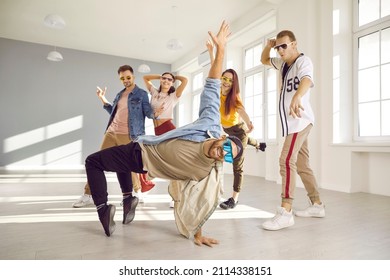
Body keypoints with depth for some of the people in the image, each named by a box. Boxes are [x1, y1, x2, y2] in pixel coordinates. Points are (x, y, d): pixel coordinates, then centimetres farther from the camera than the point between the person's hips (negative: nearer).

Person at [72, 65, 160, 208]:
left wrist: (155, 114, -29)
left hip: (128, 136, -6)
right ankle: (88, 195, 17)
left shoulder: (141, 94, -1)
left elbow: (148, 112, -7)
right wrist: (103, 100, 18)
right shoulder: (120, 94, 17)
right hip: (111, 132, 7)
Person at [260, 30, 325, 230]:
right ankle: (317, 205, 22)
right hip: (291, 122, 9)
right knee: (301, 164, 12)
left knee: (286, 160, -22)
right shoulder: (283, 63, 18)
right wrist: (268, 46, 10)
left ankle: (285, 212, -23)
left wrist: (297, 97, -52)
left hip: (300, 120, -9)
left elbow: (307, 80, -30)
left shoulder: (303, 61, -9)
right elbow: (264, 60, 32)